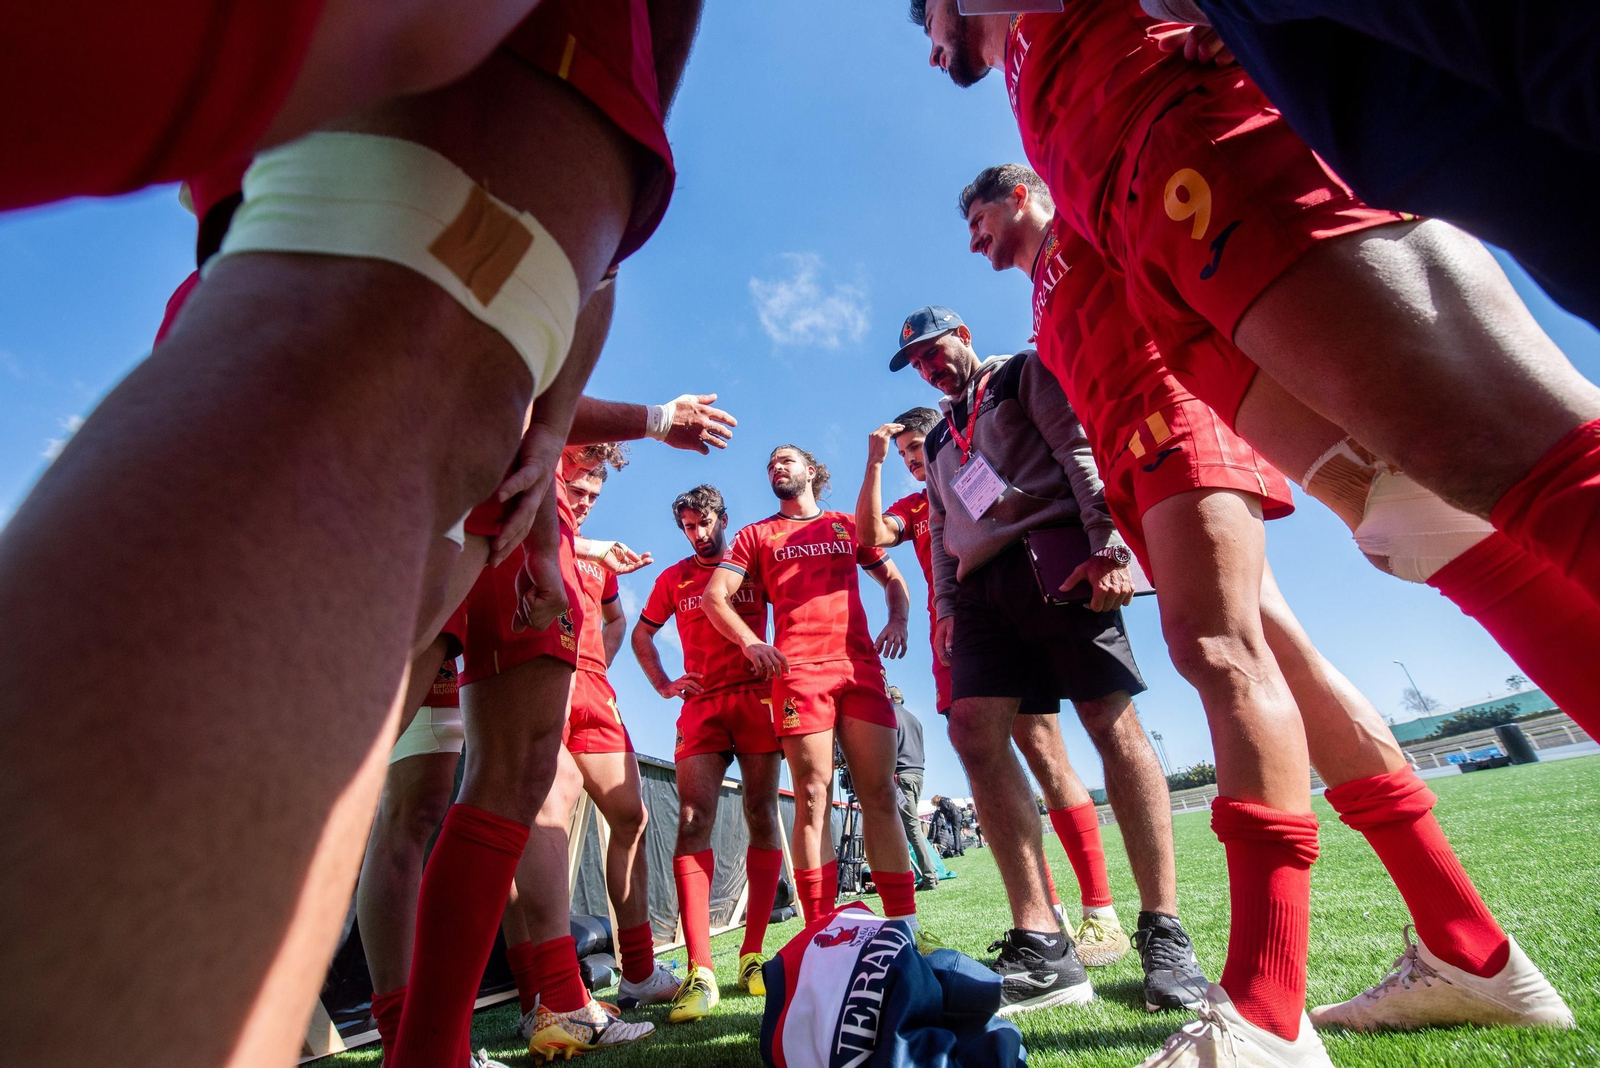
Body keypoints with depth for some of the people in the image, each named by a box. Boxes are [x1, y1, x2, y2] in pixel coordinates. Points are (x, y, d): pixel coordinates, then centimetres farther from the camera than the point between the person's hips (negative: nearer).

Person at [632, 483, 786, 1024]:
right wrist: (663, 684, 10)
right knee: (693, 820, -12)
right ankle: (700, 972, -12)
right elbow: (641, 634, 23)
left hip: (756, 698, -1)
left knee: (762, 815, -2)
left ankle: (753, 954, 8)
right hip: (701, 704, 1)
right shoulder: (673, 578, 16)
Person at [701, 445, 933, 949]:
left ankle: (905, 924, 5)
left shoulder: (847, 525, 23)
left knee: (880, 794, -1)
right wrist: (750, 642, -11)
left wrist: (898, 621, 3)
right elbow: (715, 595, 7)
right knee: (814, 799, -6)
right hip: (797, 670, -2)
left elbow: (892, 578, 25)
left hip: (861, 665, 2)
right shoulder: (757, 534, 18)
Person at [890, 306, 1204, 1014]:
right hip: (980, 586, 5)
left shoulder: (1024, 373, 14)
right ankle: (1041, 948, -11)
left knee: (1111, 720, -12)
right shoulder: (938, 439, 31)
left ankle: (1165, 932, 0)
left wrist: (1108, 544, -14)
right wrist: (947, 606, 13)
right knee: (973, 729, -13)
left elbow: (1081, 450, 0)